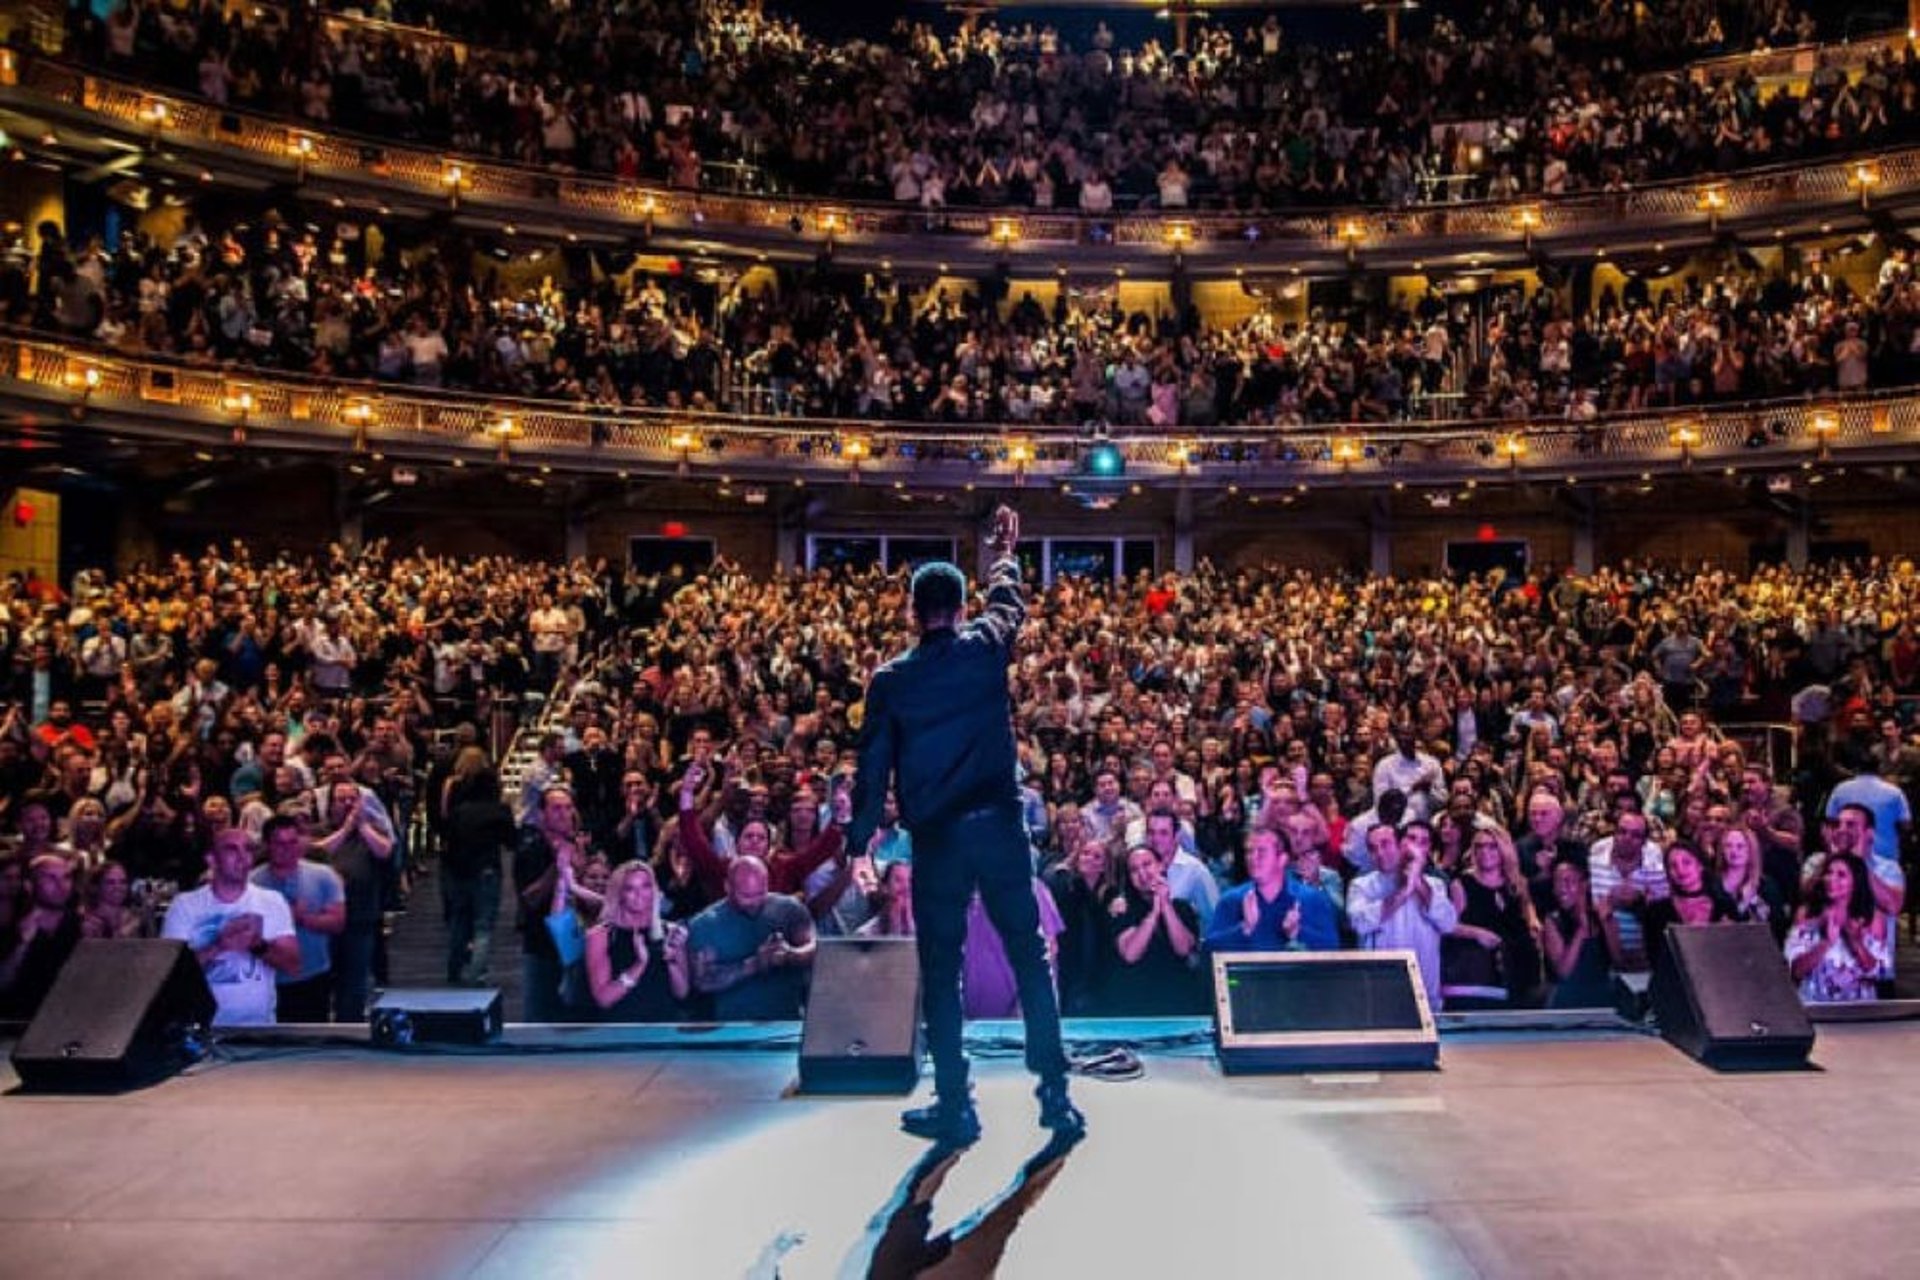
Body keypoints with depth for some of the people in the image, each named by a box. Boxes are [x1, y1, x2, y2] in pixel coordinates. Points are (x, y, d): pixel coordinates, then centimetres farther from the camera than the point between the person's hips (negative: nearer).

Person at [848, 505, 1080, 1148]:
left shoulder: (890, 680, -2)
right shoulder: (986, 649, 0)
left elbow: (873, 768, 0)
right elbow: (1008, 601, 22)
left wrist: (858, 840, 8)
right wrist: (1003, 556, 41)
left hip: (936, 836, -1)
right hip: (999, 824, 1)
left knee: (941, 972, 10)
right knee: (1030, 956, 9)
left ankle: (955, 1106, 16)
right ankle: (1055, 1093, 12)